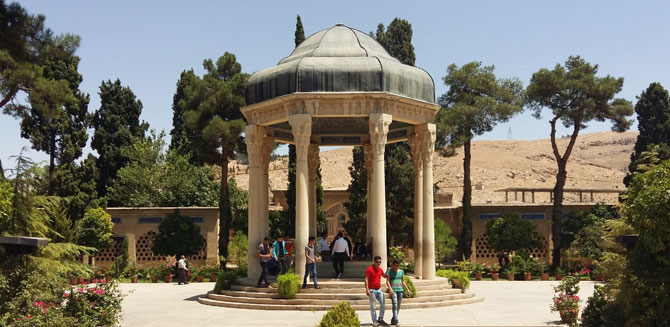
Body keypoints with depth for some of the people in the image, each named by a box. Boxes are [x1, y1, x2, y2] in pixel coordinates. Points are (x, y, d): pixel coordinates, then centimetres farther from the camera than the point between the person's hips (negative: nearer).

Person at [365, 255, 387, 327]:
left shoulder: (380, 269, 9)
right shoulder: (369, 269, -10)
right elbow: (366, 279, -14)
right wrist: (367, 289, -21)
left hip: (379, 289, 6)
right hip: (372, 290, -6)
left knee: (382, 303, 2)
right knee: (373, 307, 0)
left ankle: (381, 319, 15)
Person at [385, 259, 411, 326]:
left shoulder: (401, 271, 14)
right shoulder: (389, 271, 0)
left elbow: (403, 282, 18)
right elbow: (387, 281, -9)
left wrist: (407, 289, 9)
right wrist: (390, 288, -26)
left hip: (400, 290, 5)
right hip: (393, 291, -5)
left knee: (398, 307, 6)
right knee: (395, 305, -17)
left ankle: (393, 320, 19)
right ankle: (396, 321, -22)